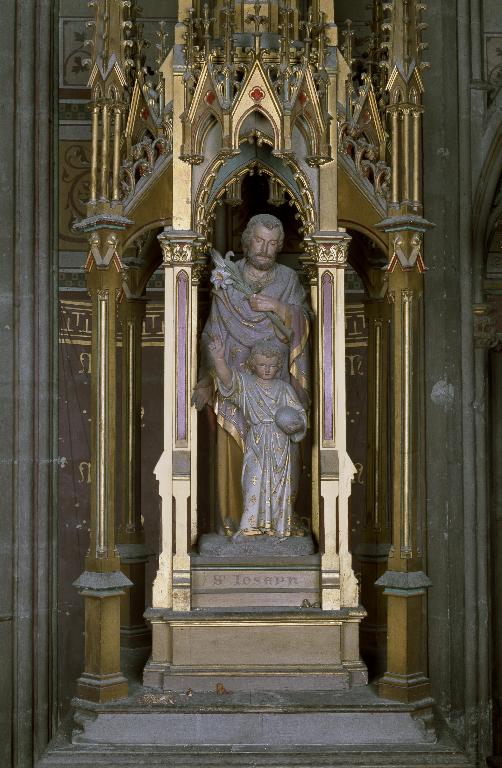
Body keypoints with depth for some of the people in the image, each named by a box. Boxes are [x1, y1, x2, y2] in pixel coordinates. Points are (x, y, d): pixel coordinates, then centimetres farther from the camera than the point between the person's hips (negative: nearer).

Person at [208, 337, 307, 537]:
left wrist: (297, 424, -13)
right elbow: (227, 377, -16)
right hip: (257, 443, -2)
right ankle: (253, 524, 3)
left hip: (282, 444, 2)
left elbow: (299, 412, 9)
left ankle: (283, 524, 19)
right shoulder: (245, 384, 2)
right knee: (255, 480, -7)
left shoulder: (284, 388, 8)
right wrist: (219, 359, -34)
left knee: (282, 484, 6)